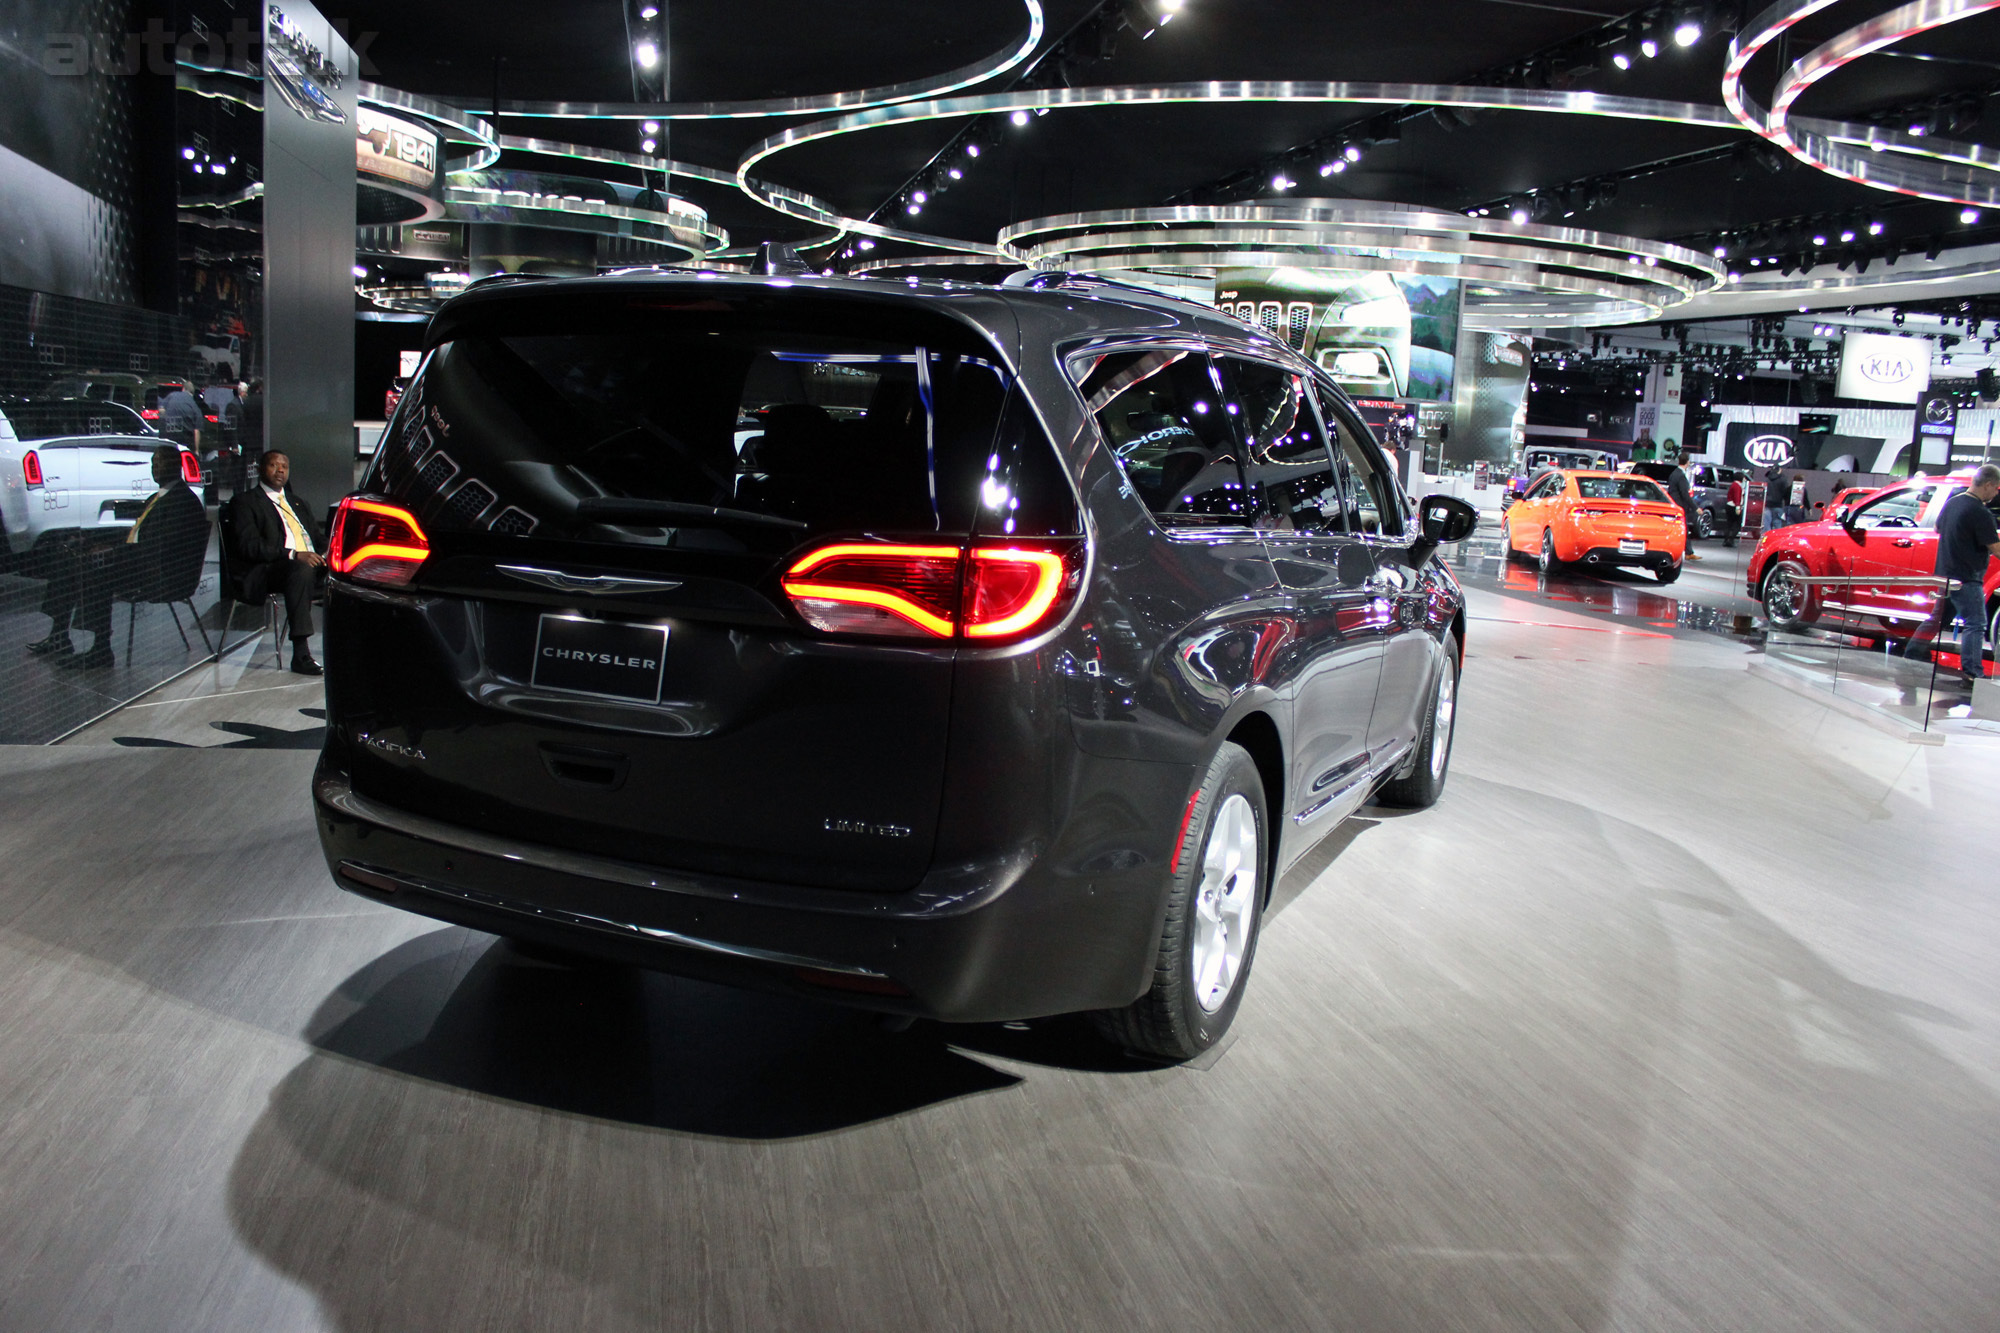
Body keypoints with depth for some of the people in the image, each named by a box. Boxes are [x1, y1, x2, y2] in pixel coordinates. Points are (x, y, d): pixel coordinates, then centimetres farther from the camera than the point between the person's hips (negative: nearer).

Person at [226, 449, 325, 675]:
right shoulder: (245, 502, 8)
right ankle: (300, 654, -43)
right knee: (301, 569, -39)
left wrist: (324, 556, -2)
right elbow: (250, 546, -8)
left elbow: (317, 538, 24)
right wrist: (294, 555, -21)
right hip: (265, 572, -6)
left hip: (311, 562, 6)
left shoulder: (298, 502, 30)